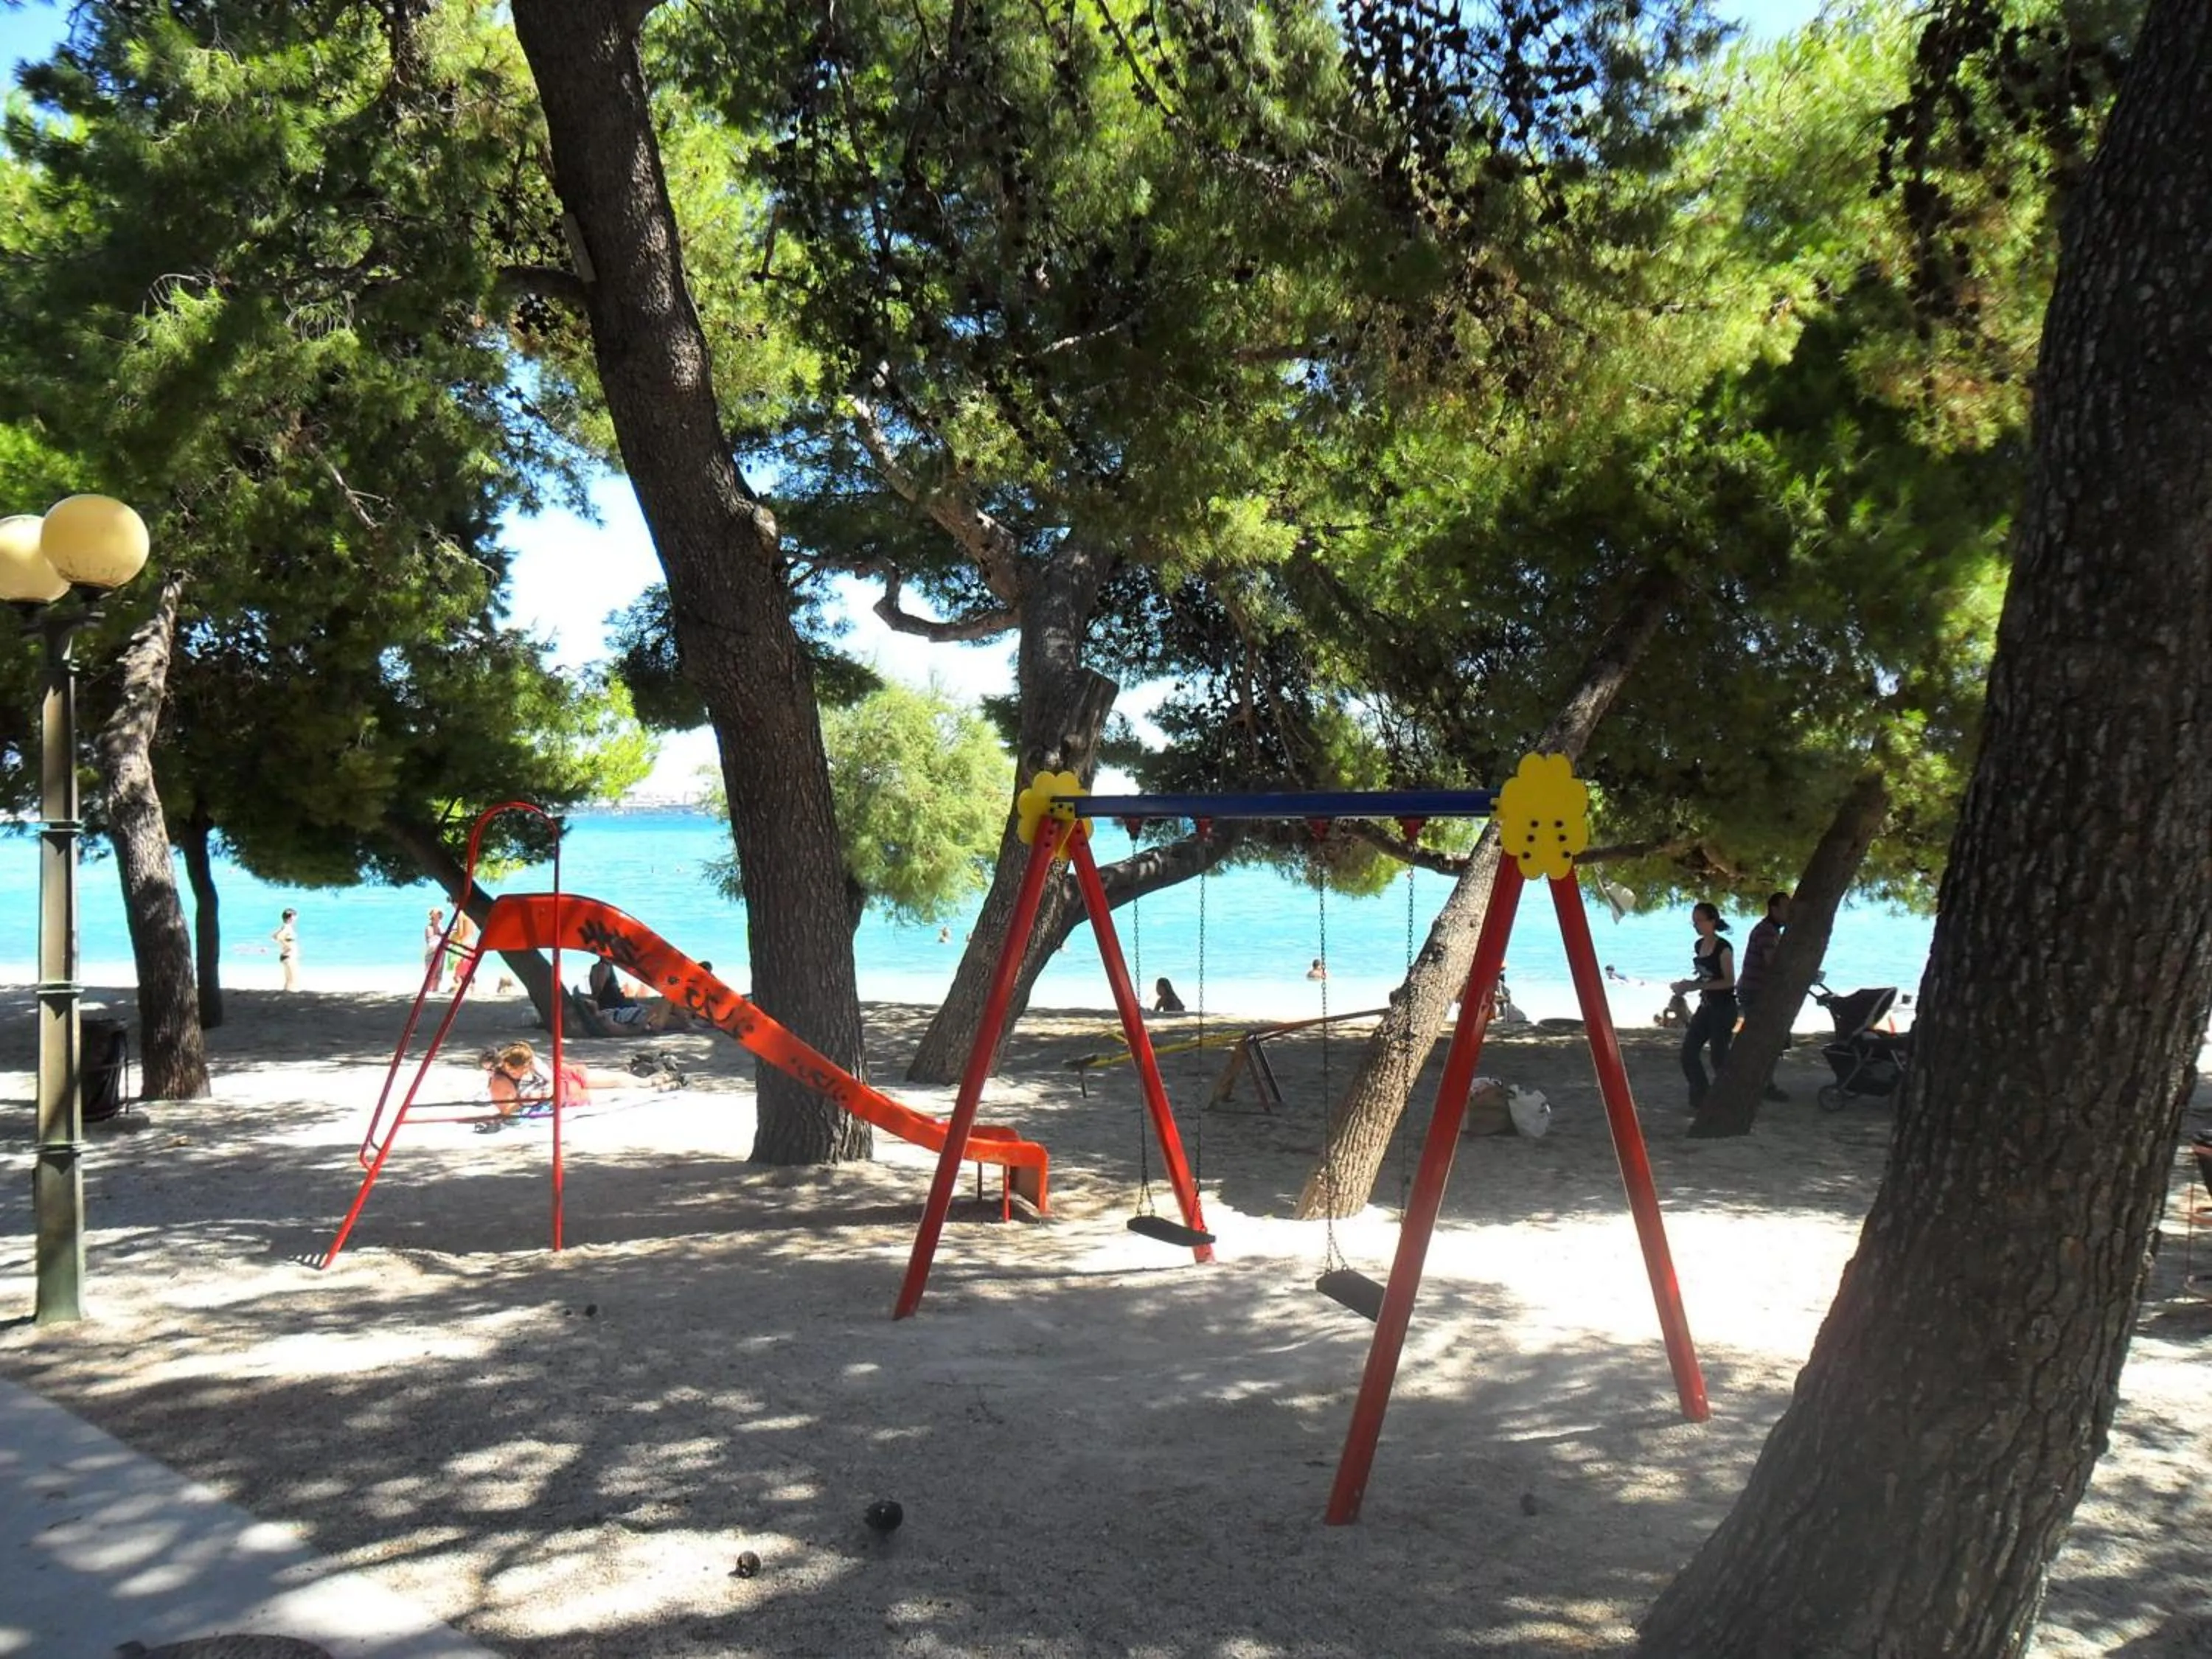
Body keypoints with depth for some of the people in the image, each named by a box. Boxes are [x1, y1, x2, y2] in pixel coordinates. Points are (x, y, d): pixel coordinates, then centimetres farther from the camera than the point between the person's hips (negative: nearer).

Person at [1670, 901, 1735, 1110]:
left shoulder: (1723, 948, -16)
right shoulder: (1698, 945, 8)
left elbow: (1729, 981, -18)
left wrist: (1696, 986, -23)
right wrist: (1687, 985, -1)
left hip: (1723, 1008, -8)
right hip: (1706, 1006, 8)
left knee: (1719, 1056, -1)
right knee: (1688, 1051, 4)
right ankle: (1700, 1097, 15)